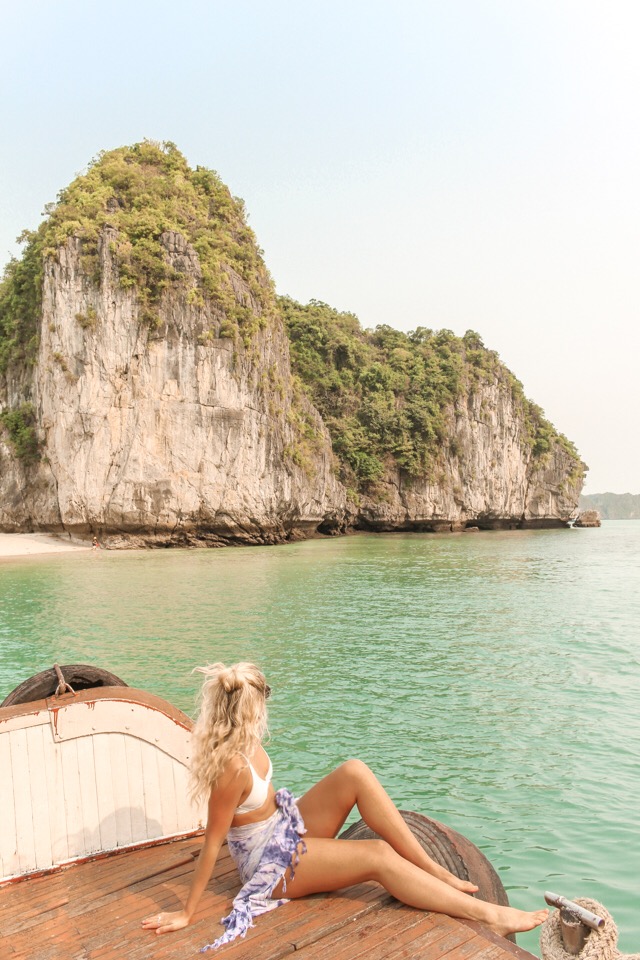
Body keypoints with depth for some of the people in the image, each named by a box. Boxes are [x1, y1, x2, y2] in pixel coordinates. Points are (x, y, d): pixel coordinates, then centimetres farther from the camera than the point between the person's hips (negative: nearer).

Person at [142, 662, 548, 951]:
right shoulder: (233, 766, -31)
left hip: (285, 830, 8)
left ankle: (435, 871, -8)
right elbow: (212, 843, -23)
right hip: (272, 862, -8)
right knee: (379, 856, -20)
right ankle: (485, 913, -13)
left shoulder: (245, 743, -6)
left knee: (355, 772, -13)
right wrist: (187, 913, -17)